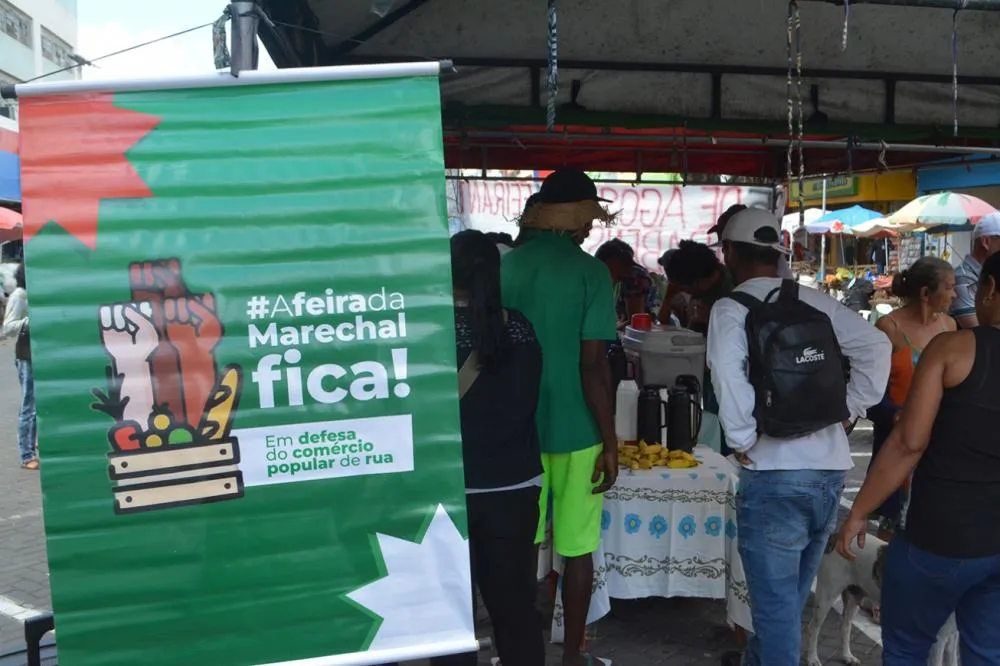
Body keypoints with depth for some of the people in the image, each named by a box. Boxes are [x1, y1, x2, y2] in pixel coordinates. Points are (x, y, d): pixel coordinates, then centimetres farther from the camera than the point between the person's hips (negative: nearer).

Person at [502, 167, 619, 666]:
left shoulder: (506, 265, 2)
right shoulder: (588, 271, -10)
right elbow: (593, 365, -14)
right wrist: (610, 441, -6)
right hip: (574, 430, -4)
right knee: (576, 550, 10)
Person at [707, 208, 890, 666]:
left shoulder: (730, 307, -7)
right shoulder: (817, 301, 8)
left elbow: (727, 372, -23)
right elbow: (876, 346, 5)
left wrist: (742, 440, -12)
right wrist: (850, 409, 10)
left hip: (775, 473, -7)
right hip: (831, 466, 7)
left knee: (777, 601, 5)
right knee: (790, 592, 24)